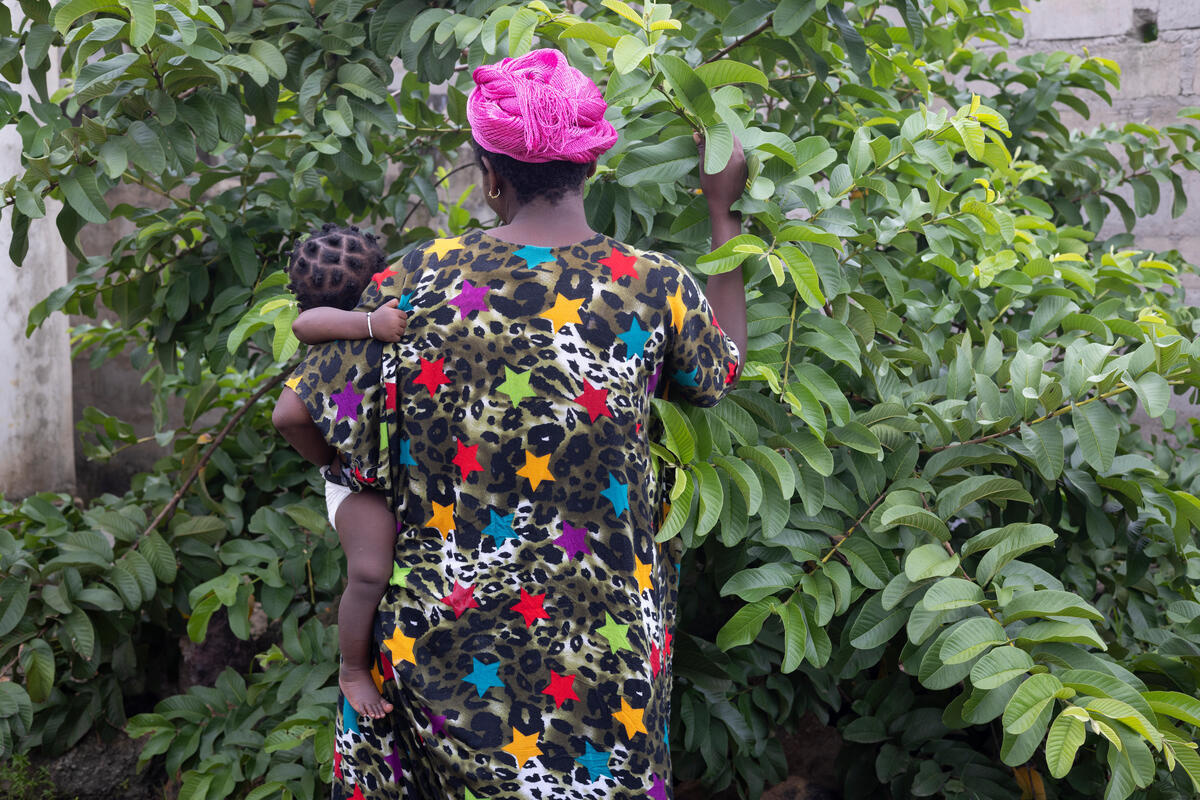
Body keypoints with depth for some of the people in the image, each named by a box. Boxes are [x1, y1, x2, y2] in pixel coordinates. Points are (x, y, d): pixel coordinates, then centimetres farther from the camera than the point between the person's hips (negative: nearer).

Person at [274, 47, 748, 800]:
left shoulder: (420, 280, -9)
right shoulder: (654, 287, -9)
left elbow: (303, 413, -3)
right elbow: (726, 366, 13)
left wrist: (360, 465, 19)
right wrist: (724, 209, 19)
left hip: (442, 627, 1)